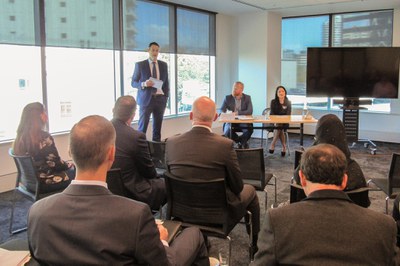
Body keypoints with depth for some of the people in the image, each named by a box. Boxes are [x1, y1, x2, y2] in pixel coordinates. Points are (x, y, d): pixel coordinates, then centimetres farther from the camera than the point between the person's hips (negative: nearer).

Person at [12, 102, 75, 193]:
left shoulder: (21, 136, 1)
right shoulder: (44, 137, -23)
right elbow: (56, 163, -18)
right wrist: (68, 165, 2)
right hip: (44, 183, -8)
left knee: (70, 166, 20)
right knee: (74, 169, 11)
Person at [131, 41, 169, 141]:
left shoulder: (163, 65, 10)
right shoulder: (140, 65, 0)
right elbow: (133, 83, 1)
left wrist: (166, 97, 6)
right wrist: (144, 84, -19)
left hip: (160, 98, 3)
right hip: (146, 98, -3)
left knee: (158, 126, 8)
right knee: (143, 126, -4)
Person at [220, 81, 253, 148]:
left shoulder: (247, 98, 4)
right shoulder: (228, 98, 6)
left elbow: (250, 111, -9)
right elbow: (222, 110, 2)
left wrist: (237, 113, -21)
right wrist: (225, 114, -24)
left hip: (244, 122, -1)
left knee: (249, 129, -32)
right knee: (227, 131, -30)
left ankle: (241, 142, -1)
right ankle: (243, 142, -1)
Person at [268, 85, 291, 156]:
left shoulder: (288, 103, 6)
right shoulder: (273, 102, 3)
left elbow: (288, 115, 0)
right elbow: (272, 114, -3)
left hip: (284, 123, 0)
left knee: (279, 127, -33)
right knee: (278, 127, -33)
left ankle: (273, 144, -26)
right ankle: (284, 147, -31)